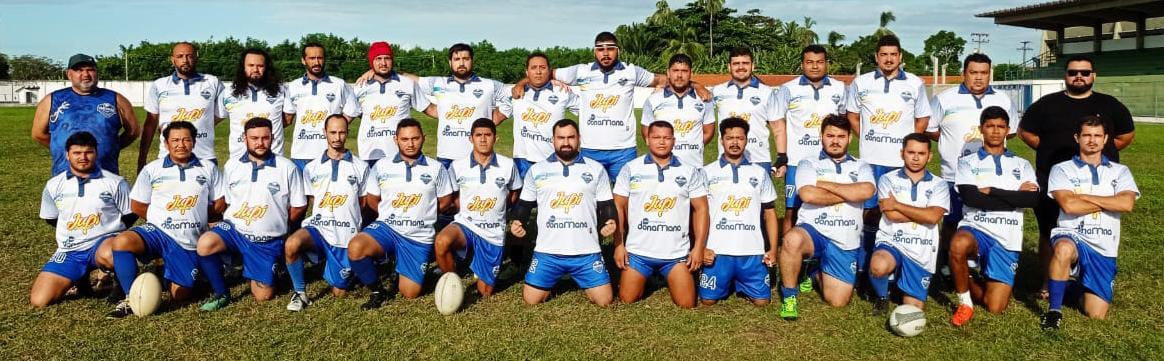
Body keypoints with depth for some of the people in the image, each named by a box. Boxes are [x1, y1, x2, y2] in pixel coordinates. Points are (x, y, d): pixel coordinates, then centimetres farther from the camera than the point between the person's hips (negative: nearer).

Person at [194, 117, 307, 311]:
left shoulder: (287, 168, -5)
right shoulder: (232, 166, 4)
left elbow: (299, 207, 1)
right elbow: (225, 201, 13)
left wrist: (276, 224, 4)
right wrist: (238, 222, 2)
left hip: (267, 241, -1)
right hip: (234, 229, 2)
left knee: (263, 296, -2)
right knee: (205, 243, -32)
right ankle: (221, 294, -8)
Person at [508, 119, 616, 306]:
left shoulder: (596, 169, 7)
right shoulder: (536, 170, 9)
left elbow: (606, 205, 8)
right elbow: (524, 204, 14)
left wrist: (609, 222, -11)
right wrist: (516, 222, -4)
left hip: (587, 252, 0)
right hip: (547, 251, 1)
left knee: (605, 300, -4)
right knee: (531, 299, -2)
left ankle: (582, 282, 28)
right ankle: (553, 281, 30)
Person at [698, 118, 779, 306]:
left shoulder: (759, 173, 9)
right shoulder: (708, 172, 3)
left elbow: (770, 213, 11)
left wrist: (773, 249, 3)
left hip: (753, 252, 1)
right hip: (717, 251, -1)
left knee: (761, 300, -4)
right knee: (708, 300, -4)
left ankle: (739, 284, 28)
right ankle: (727, 283, 29)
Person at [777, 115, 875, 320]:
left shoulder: (861, 167, 12)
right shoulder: (808, 164, 7)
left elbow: (866, 191, -13)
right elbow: (807, 194, -15)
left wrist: (824, 183, -9)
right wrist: (849, 193, -6)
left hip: (845, 242, 3)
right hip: (812, 231, -3)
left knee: (837, 301, -1)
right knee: (793, 239, -40)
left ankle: (816, 272, 33)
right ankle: (789, 295, -17)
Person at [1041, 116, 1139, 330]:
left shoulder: (1120, 172, 13)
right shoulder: (1062, 170, 5)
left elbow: (1127, 204, -8)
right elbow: (1068, 205, -13)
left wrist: (1084, 197, -7)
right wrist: (1109, 202, -3)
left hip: (1104, 248, 3)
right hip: (1072, 237, -3)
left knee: (1096, 315, -2)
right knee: (1064, 249, -42)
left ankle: (1080, 286, 33)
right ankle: (1054, 310, -25)